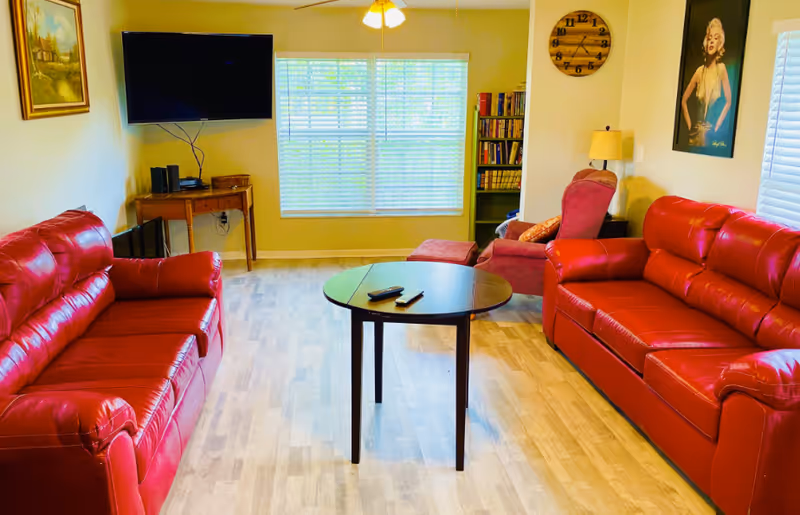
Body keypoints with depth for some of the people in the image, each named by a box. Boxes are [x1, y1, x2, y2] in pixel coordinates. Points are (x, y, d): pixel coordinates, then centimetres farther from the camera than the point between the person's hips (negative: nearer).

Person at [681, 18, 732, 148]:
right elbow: (684, 100, 9)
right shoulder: (700, 71, 4)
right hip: (697, 132, 3)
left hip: (712, 133, -3)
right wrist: (690, 126, 2)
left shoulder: (721, 68, -7)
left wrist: (716, 126, -11)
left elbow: (728, 102, -8)